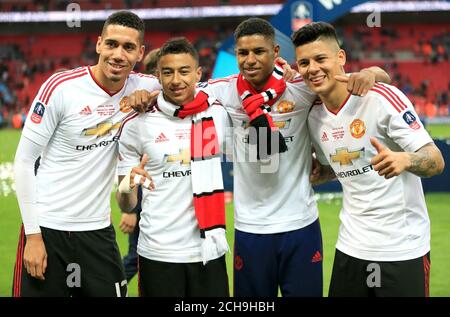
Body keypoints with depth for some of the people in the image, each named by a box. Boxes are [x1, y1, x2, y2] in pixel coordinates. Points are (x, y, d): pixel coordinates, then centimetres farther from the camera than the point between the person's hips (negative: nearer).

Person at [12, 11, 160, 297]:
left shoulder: (143, 87, -1)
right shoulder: (61, 87, -12)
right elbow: (24, 160, -8)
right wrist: (33, 234, -12)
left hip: (98, 229, 4)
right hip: (47, 229, -3)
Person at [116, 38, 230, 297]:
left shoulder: (219, 113, 2)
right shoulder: (137, 125, -4)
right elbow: (126, 205, 2)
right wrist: (127, 189, -21)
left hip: (209, 251, 2)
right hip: (158, 254, -2)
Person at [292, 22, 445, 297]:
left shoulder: (382, 97, -15)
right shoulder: (314, 118, 4)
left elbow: (436, 161, -19)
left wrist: (404, 160, -37)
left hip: (402, 248, -5)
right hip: (350, 247, 6)